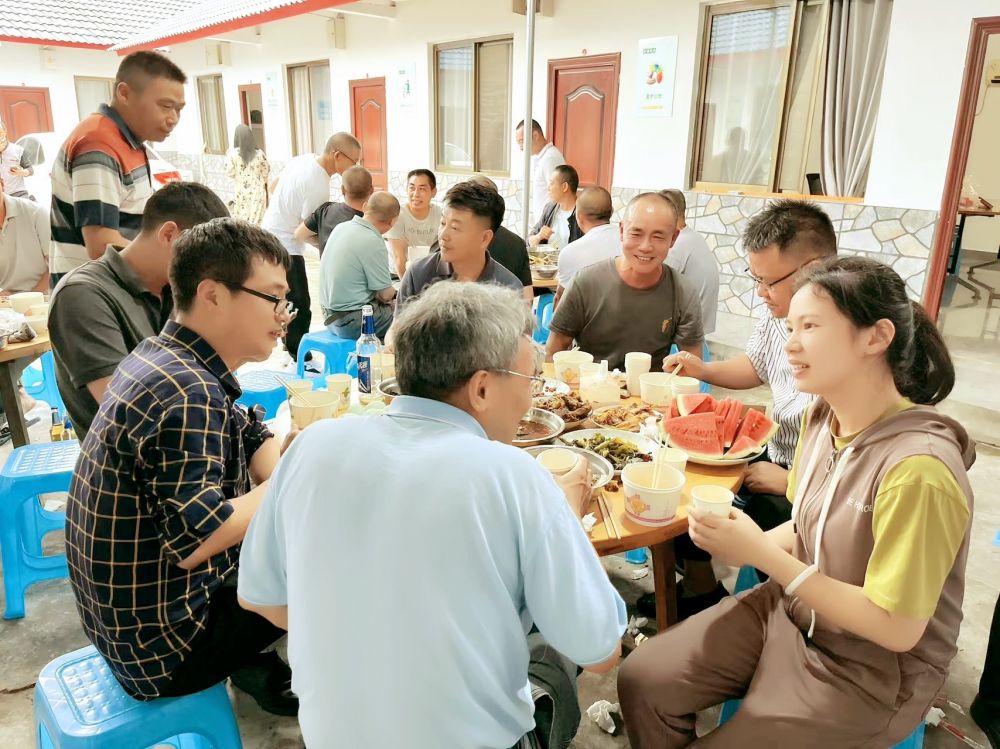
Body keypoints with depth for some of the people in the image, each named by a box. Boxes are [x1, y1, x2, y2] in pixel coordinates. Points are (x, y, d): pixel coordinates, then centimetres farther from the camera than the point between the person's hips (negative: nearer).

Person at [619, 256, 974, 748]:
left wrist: (765, 555, -26)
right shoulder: (823, 414, -7)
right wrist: (747, 545, -12)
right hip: (794, 610, 6)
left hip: (875, 670, -6)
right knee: (642, 681, -2)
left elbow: (898, 629, -24)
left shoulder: (917, 468, -30)